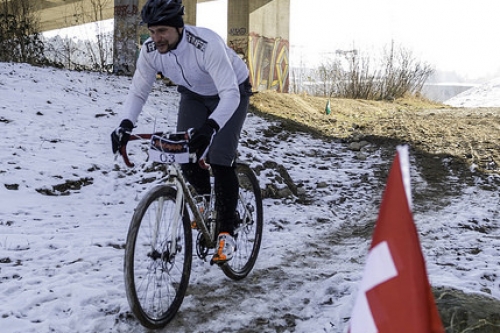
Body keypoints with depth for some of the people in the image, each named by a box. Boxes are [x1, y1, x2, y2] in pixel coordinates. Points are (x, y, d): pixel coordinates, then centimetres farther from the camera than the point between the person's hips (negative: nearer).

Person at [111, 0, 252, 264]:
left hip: (231, 92, -5)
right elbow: (138, 91, -14)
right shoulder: (150, 50, -22)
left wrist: (210, 127, -59)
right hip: (194, 94, 5)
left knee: (220, 159, -16)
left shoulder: (207, 45, -39)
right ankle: (205, 198, 21)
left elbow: (230, 94, -43)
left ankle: (226, 233, -6)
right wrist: (126, 124, -32)